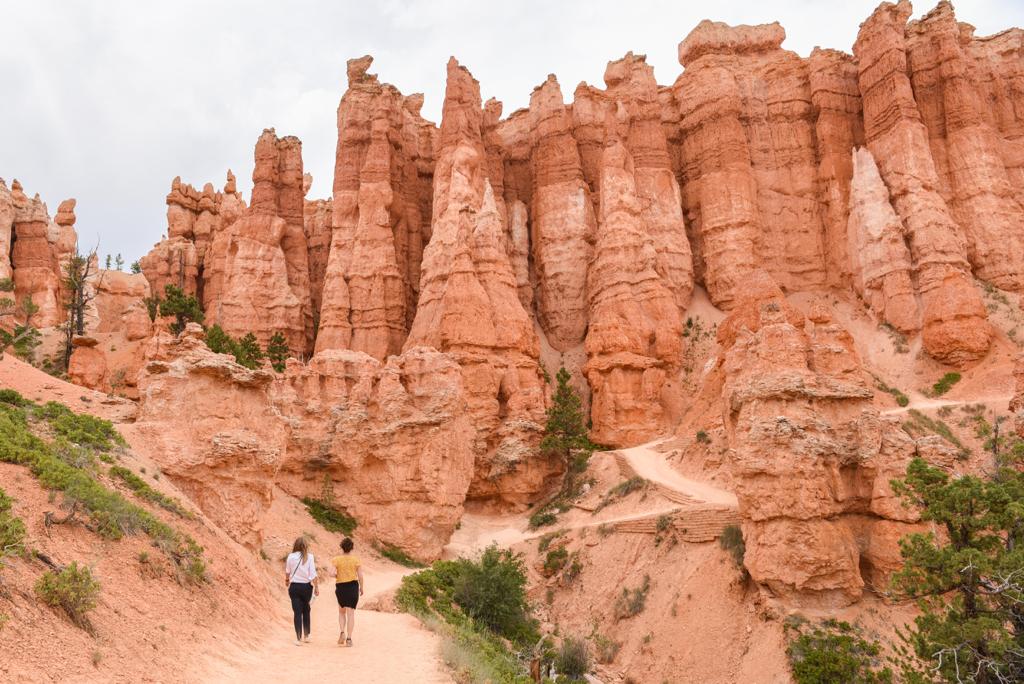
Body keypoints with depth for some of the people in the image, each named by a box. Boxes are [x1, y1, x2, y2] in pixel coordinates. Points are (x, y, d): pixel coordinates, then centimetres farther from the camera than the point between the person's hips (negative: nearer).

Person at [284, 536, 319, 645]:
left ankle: (298, 638, -2)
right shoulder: (309, 557, -7)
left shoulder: (291, 557, -4)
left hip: (294, 586, 0)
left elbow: (287, 571, 11)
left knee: (297, 612, 2)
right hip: (306, 587, 0)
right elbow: (313, 574, -9)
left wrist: (287, 580, 31)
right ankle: (306, 636, 25)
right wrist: (316, 587, 0)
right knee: (306, 611, 18)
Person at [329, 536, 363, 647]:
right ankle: (349, 638, 0)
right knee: (351, 613, 3)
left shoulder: (336, 559, -4)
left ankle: (342, 632, 4)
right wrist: (361, 588, 9)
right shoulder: (356, 559, -3)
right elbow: (360, 576, -4)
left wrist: (337, 576, 7)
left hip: (340, 587, 1)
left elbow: (332, 573, -15)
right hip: (353, 586, -1)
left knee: (341, 612, 21)